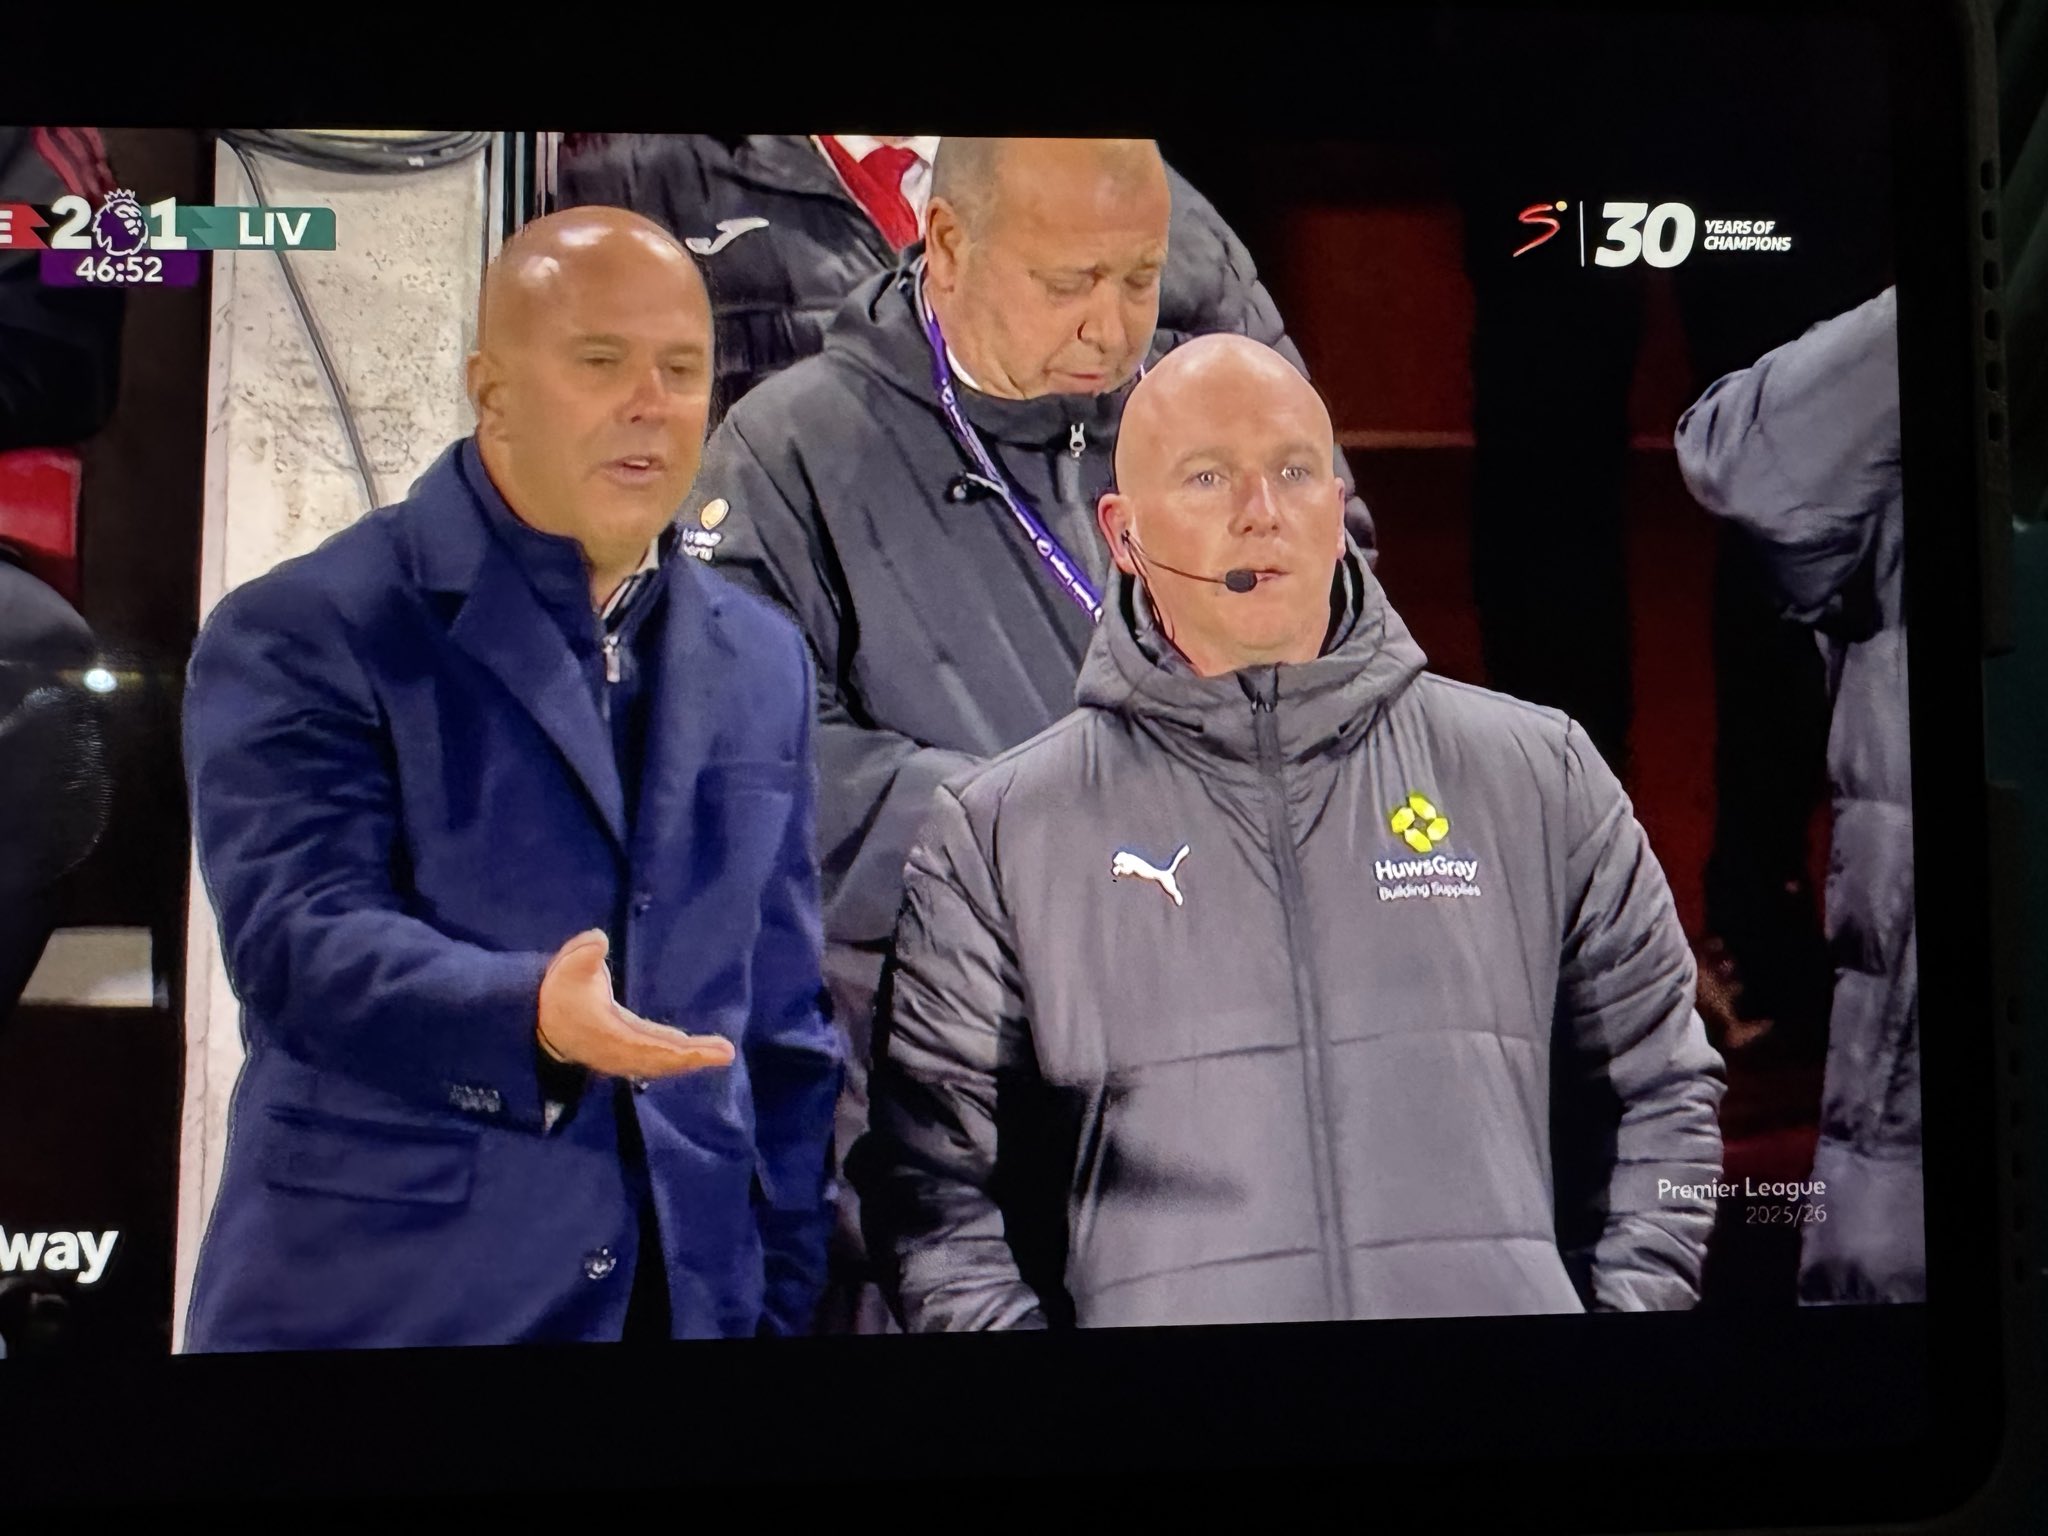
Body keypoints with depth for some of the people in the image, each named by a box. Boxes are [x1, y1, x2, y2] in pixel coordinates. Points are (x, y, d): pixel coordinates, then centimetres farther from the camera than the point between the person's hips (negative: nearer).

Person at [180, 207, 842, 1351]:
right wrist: (530, 1015, -32)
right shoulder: (302, 637, -4)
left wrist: (784, 1299, 8)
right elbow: (298, 934, -16)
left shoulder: (763, 663, 9)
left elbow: (784, 1029, 10)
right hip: (378, 1297, -3)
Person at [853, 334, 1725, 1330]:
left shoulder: (1537, 774, 8)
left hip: (1508, 1295, 0)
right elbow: (931, 1177, 3)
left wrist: (1622, 1303, 4)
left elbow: (1660, 1089, 14)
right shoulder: (998, 831, 3)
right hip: (1164, 1304, 0)